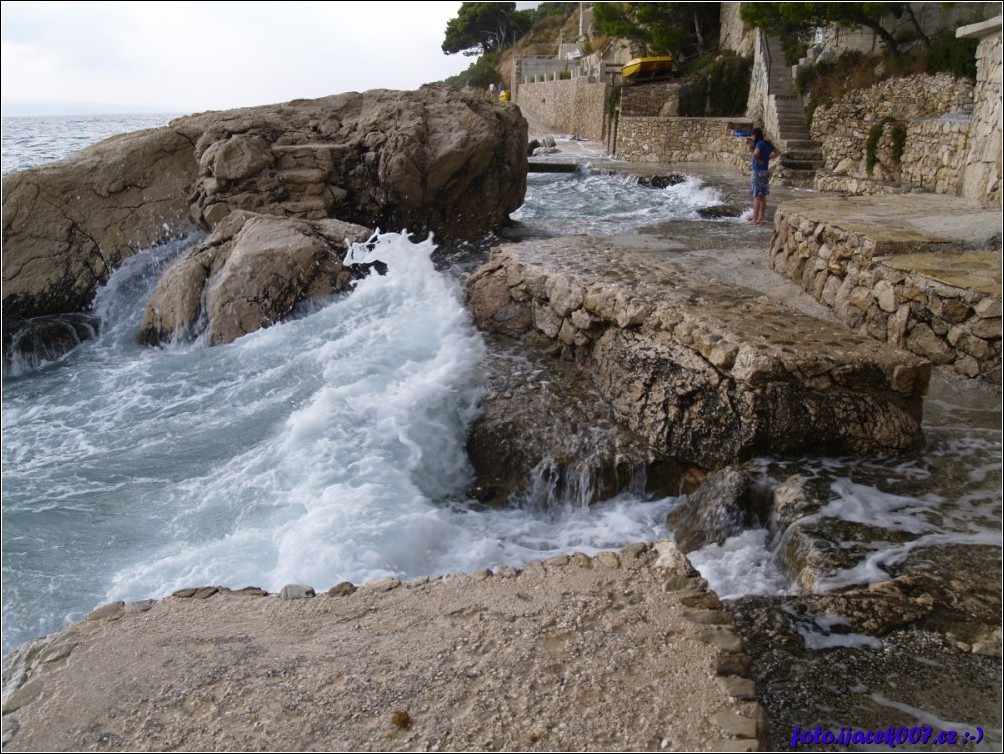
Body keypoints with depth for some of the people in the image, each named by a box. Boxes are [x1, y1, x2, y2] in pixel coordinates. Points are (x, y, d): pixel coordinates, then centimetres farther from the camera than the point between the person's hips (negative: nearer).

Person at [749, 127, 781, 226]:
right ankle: (761, 218, 18)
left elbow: (755, 153, -35)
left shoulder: (760, 144, -16)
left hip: (758, 172, -9)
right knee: (762, 197, 12)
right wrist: (768, 158, 9)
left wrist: (758, 160, -17)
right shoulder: (768, 143, 10)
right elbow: (778, 152, 19)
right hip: (765, 171, 9)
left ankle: (755, 220, -4)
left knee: (756, 197, -5)